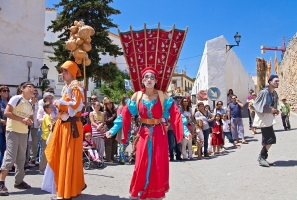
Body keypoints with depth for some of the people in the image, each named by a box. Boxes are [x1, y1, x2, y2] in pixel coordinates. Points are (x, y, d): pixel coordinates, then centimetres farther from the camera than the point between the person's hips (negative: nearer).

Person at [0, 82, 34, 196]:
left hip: (24, 133, 8)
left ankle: (19, 181, 22)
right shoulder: (16, 98, -8)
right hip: (13, 131, -8)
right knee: (10, 157, -13)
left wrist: (30, 121, -1)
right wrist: (22, 119, -21)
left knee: (21, 158, 11)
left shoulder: (30, 105, 14)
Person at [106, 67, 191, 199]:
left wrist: (185, 131, -17)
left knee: (158, 165, 6)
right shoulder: (137, 96, -1)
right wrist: (113, 130, -9)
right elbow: (125, 115, -3)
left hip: (159, 134, 0)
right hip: (144, 134, 0)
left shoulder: (163, 96, -3)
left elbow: (175, 114, -9)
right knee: (141, 165, 1)